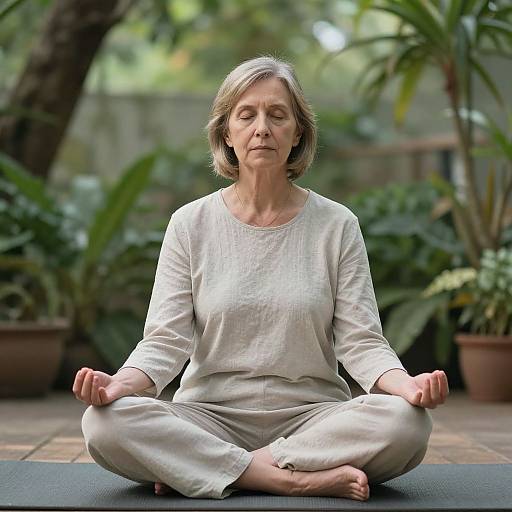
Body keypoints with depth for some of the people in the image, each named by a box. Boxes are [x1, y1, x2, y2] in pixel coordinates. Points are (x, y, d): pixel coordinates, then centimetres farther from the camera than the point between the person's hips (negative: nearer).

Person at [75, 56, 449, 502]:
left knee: (406, 422, -30)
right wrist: (122, 383, -25)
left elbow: (360, 341, -2)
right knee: (105, 423, -29)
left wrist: (406, 384, -25)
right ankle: (302, 478, -23)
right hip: (210, 416, 0)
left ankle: (196, 468, -19)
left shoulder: (336, 225, 4)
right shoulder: (191, 224, 4)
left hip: (311, 415, 1)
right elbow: (165, 340, -2)